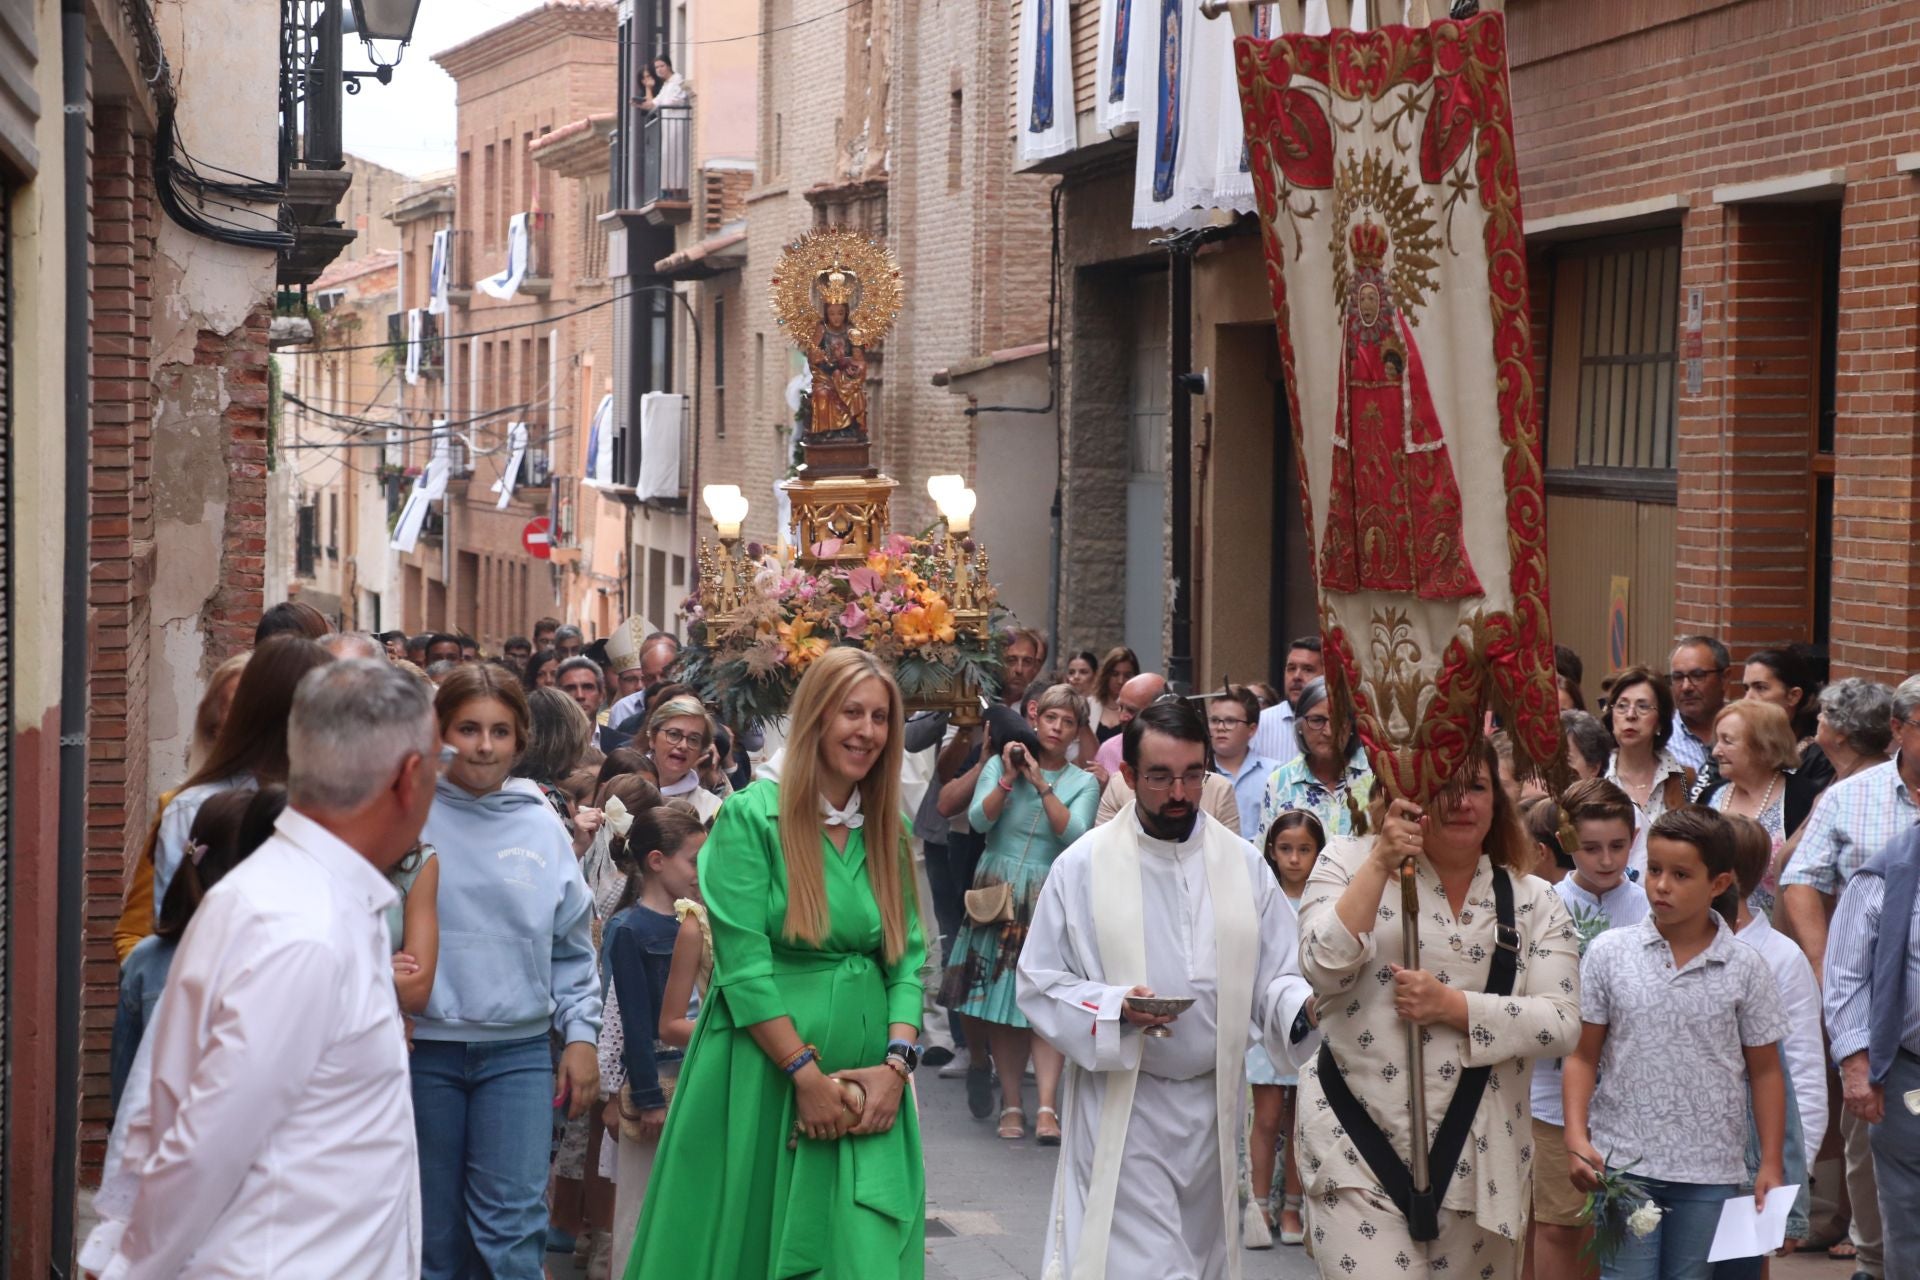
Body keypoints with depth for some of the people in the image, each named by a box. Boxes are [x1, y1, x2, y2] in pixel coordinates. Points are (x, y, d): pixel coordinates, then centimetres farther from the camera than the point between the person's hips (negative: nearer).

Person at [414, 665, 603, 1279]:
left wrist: (581, 1033, 7)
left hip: (519, 1050, 1)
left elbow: (572, 946, 13)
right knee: (434, 1230, 8)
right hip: (424, 1048, -1)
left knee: (514, 1227, -6)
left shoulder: (542, 826, 6)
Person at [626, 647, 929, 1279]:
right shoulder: (751, 816, -7)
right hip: (762, 1077, -4)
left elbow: (908, 959, 8)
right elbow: (743, 963, -12)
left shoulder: (888, 832, 10)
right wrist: (807, 1075, -15)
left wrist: (896, 1063, -8)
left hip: (864, 1085, 4)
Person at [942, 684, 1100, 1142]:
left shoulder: (1083, 782, 6)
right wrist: (1009, 779, -15)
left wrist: (1042, 785, -14)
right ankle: (1011, 1104, 7)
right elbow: (978, 820, -6)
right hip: (998, 896, 1)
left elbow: (1074, 836, -10)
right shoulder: (1001, 765, 7)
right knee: (1001, 1002, 0)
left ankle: (1047, 1106, -16)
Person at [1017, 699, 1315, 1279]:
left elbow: (1273, 975, 5)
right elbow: (1039, 983, -1)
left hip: (1213, 1101, 4)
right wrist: (1113, 1009, -18)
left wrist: (1303, 1008, -17)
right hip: (1122, 1105, -3)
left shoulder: (1243, 863, 4)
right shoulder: (1083, 865, -3)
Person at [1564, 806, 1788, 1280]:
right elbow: (1584, 1056, 3)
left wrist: (1771, 1165, 3)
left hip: (1711, 1171, 1)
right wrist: (1577, 1138, -8)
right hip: (1622, 1161, 0)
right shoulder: (1608, 953, 0)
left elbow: (1764, 1071, 6)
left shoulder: (1745, 967, 0)